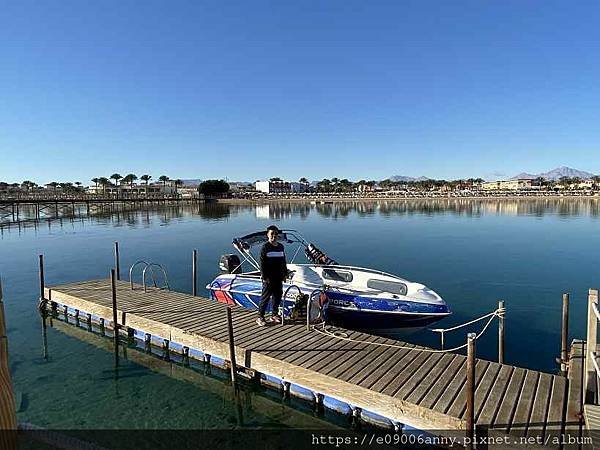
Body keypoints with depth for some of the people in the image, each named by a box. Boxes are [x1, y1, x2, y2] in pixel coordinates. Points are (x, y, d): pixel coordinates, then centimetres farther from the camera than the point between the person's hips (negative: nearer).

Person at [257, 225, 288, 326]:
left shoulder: (281, 247, 10)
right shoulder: (265, 247, -8)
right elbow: (262, 264, -11)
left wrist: (285, 274, 12)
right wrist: (264, 277, -15)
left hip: (278, 277, 6)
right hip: (268, 278, -6)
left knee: (277, 296, 12)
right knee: (265, 297, -1)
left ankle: (275, 314, 26)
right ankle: (260, 317, 8)